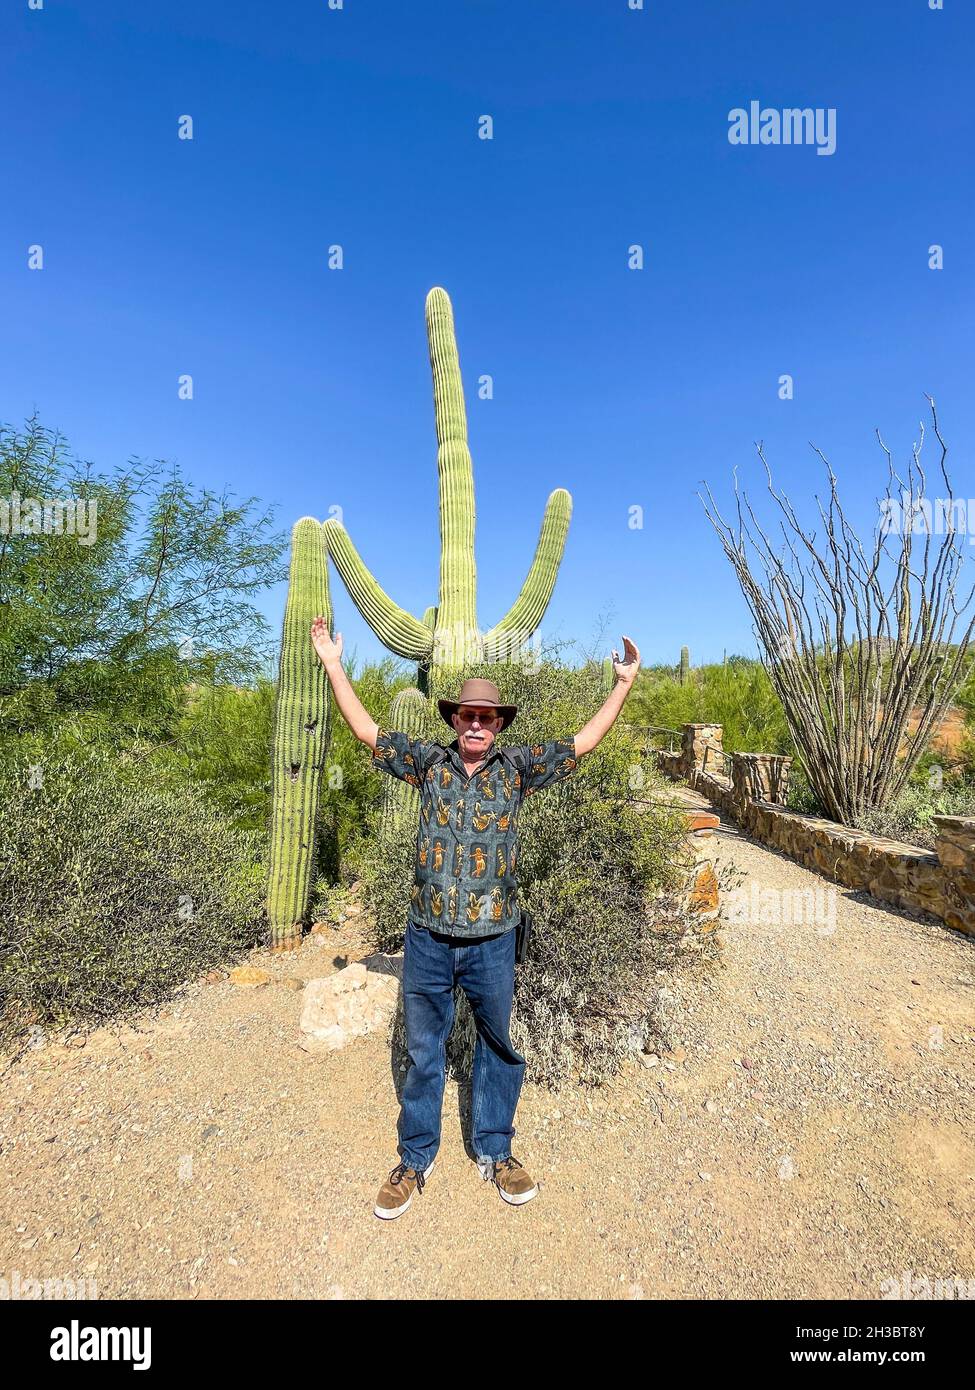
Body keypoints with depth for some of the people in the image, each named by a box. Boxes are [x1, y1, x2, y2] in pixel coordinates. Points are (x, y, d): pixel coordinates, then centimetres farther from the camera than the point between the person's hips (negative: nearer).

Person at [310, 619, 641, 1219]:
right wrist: (334, 665, 0)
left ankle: (495, 1151, 42)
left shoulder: (517, 766, -3)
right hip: (428, 938, 0)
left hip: (493, 940, 0)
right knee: (424, 1050, 17)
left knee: (500, 1047, 18)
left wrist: (624, 683, -4)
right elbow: (367, 730, 0)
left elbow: (583, 742, -2)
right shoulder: (429, 761, -2)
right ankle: (415, 1160, 38)